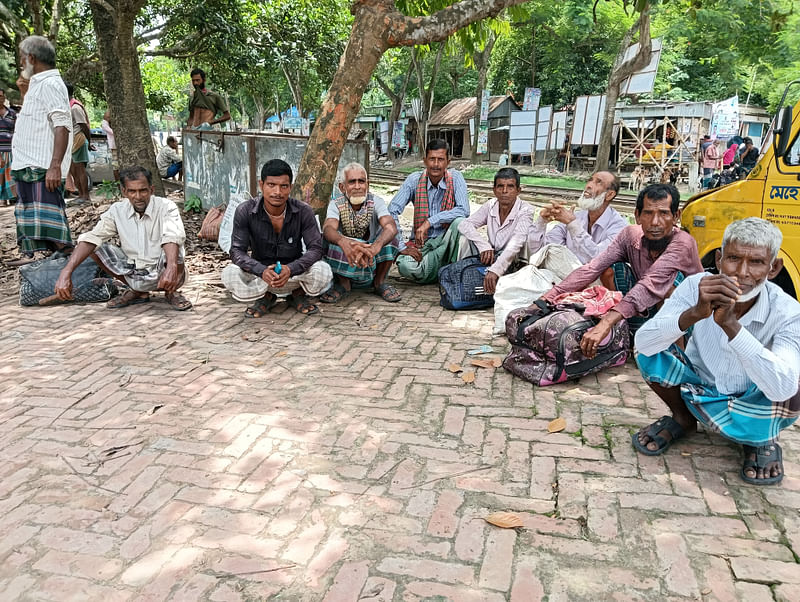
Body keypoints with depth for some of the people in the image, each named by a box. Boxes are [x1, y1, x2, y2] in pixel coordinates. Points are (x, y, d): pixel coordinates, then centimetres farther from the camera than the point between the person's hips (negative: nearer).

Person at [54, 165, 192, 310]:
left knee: (172, 250, -33)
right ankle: (138, 292, 9)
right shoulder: (117, 210, -2)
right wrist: (66, 272, -26)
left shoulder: (166, 207, -13)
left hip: (162, 274, -4)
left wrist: (171, 267, -54)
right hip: (133, 274, 4)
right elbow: (91, 238, -12)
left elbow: (172, 237, -33)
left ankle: (171, 292, -1)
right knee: (95, 246, -6)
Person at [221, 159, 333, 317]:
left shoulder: (303, 211, -14)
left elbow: (315, 249, -16)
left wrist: (290, 269, -36)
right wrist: (262, 271, -36)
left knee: (323, 271, -30)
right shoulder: (245, 212, -14)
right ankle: (265, 298, 4)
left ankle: (298, 295, 6)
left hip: (294, 273, 0)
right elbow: (237, 251, -15)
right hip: (260, 275, 1)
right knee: (229, 274, -28)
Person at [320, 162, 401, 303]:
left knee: (389, 236, -25)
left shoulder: (376, 201, -10)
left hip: (373, 261, 0)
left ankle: (380, 282, -5)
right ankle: (343, 284, -5)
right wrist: (344, 242, -58)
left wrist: (375, 246, -55)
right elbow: (328, 228, -33)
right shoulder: (336, 204, -10)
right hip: (344, 262, 0)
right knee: (328, 239, -27)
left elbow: (391, 226, -31)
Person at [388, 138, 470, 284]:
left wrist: (430, 221, -27)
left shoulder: (455, 178, -6)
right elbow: (392, 212, -12)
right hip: (420, 243, 0)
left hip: (447, 239, 0)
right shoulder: (414, 180, -7)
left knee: (459, 222, -32)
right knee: (405, 266, -31)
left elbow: (464, 211, -19)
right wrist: (402, 247, -20)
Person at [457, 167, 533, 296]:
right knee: (465, 237, -13)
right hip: (490, 258, 4)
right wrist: (484, 246, -29)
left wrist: (495, 270, -49)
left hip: (512, 265, -4)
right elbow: (464, 225, -12)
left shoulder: (525, 211, -19)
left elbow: (515, 245, -35)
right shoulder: (490, 206, -4)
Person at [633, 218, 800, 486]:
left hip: (750, 410, -1)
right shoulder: (696, 287, -19)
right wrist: (695, 313, -46)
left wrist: (730, 324, -46)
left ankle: (762, 442, 3)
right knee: (652, 349, -22)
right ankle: (682, 419, 6)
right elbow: (643, 343, -29)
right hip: (698, 391, 2)